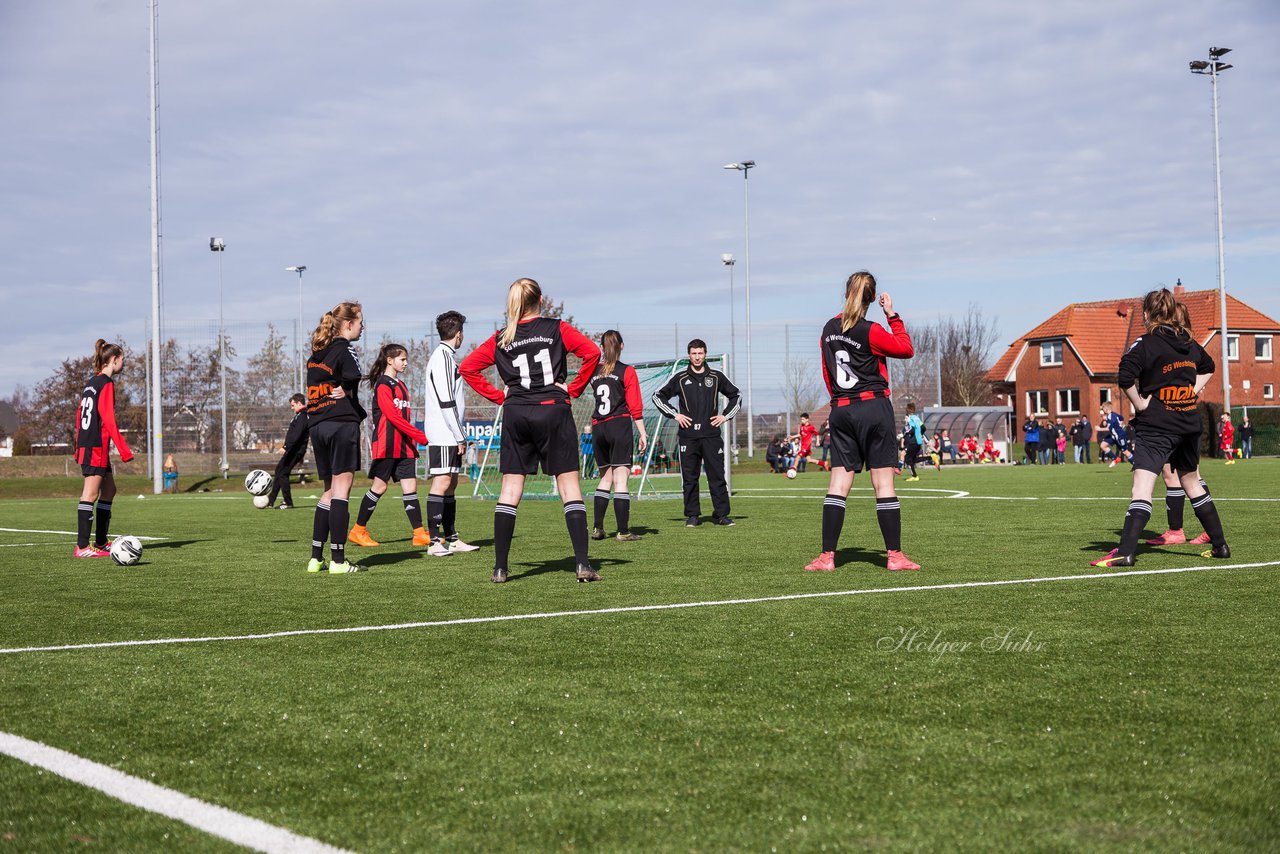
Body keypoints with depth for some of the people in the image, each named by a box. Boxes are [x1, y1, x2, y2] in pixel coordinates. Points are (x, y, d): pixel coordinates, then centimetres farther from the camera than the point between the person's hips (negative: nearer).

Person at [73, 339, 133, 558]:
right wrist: (124, 451, -18)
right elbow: (109, 419, -18)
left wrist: (79, 446, 23)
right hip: (97, 447, -10)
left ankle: (101, 543, 18)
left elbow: (79, 414, 19)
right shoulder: (106, 383, -11)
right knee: (91, 494, -10)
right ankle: (82, 547, -11)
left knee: (109, 491, 16)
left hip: (86, 446, 10)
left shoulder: (91, 383, 16)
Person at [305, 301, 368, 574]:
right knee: (341, 490, -6)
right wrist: (345, 393, -3)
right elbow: (352, 381, -23)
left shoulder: (315, 353, 17)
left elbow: (312, 392, 17)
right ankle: (338, 560, -8)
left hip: (316, 425, 7)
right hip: (342, 423, -7)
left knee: (329, 491, 15)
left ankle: (316, 557, 12)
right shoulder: (345, 349, -6)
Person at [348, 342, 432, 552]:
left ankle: (419, 533, -2)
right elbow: (393, 416, -17)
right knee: (379, 486, -3)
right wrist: (421, 436, -20)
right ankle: (358, 530, 8)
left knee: (410, 486, 1)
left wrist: (413, 440, 12)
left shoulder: (401, 386, 19)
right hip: (387, 445, -8)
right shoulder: (383, 385, -9)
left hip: (404, 445, 8)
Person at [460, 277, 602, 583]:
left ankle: (500, 567, 4)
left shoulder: (500, 339, 9)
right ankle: (583, 564, -7)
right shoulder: (556, 329, 2)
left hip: (515, 414, 2)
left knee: (510, 489, 6)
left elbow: (467, 368, 9)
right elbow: (592, 352, -8)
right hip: (553, 410, -2)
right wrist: (574, 389, -1)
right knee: (569, 486, 0)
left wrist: (498, 396, 9)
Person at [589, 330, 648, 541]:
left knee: (605, 478, 14)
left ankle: (597, 528, 9)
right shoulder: (627, 372, -3)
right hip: (620, 425, -4)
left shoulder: (594, 372, 8)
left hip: (598, 427, 4)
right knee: (620, 479, -5)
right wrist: (643, 433, -2)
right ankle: (623, 531, -7)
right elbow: (635, 406, -6)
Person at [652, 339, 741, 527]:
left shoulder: (716, 377, 9)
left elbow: (735, 395, 21)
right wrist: (675, 415, 2)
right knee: (689, 478, 2)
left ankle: (721, 514, 4)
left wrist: (726, 415, 10)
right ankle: (692, 515, 9)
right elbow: (658, 396, 11)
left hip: (711, 435, 0)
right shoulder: (680, 379, 5)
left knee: (717, 476, -1)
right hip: (688, 435, 0)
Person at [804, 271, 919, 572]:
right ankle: (895, 555, 1)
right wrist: (892, 315, 5)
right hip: (873, 407, -5)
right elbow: (906, 349, 2)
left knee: (838, 482, 3)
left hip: (841, 411, 5)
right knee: (883, 482, -1)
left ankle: (827, 556, -2)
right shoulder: (870, 331, -11)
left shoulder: (829, 330, 8)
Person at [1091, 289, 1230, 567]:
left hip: (1156, 426, -7)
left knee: (1142, 487, -15)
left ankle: (1126, 552, -26)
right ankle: (1220, 545, 26)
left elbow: (1126, 379, -24)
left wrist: (1139, 404, -10)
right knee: (1191, 482, 21)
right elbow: (1208, 367, 31)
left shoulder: (1146, 344, -10)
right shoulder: (1190, 343, 11)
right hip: (1189, 424, 7)